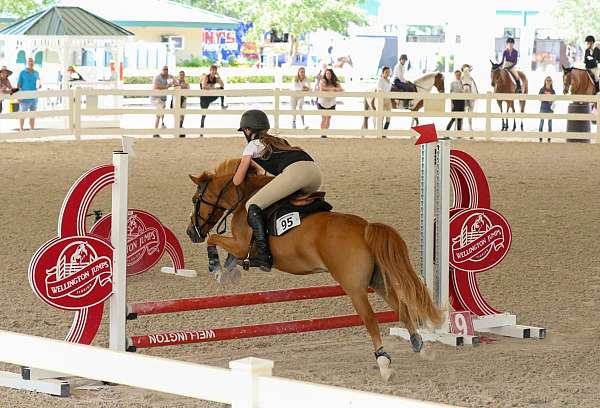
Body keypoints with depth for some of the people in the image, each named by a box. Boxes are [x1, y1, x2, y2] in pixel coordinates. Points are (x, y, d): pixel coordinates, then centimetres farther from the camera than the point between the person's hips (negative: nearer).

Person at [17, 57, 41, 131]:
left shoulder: (36, 73, 10)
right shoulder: (22, 73, -4)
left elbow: (38, 83, 20)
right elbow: (18, 85, -5)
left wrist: (39, 86, -6)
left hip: (34, 98, 5)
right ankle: (21, 131, 5)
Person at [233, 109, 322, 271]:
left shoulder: (252, 145, 19)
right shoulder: (279, 141, 38)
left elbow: (237, 181, 19)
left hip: (294, 172, -7)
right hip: (315, 172, 7)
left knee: (252, 205, -3)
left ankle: (263, 256, -18)